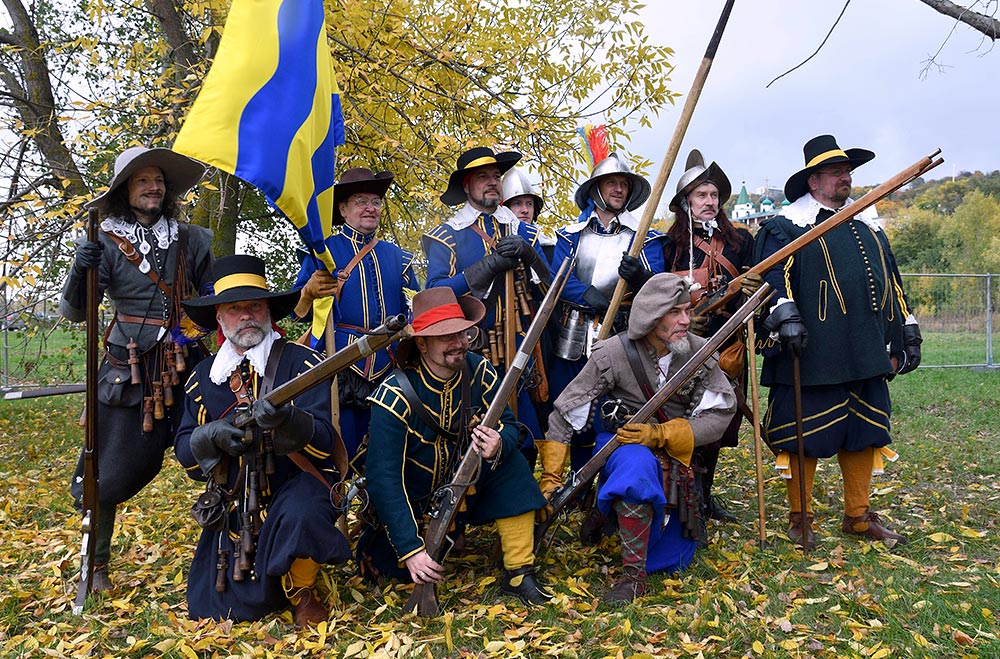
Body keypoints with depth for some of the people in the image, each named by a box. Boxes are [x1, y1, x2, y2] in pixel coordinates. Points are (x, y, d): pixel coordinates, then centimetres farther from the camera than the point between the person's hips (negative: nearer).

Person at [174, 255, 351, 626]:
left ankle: (303, 594, -6)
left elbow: (323, 442, -16)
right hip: (234, 508, 5)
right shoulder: (204, 377, 7)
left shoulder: (301, 363, -7)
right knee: (211, 609, 3)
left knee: (299, 516, -38)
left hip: (296, 488, -4)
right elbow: (185, 453, 6)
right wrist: (212, 435, -17)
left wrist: (287, 419, -37)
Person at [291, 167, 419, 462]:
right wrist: (309, 292, -17)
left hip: (388, 371, 4)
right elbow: (298, 311, 3)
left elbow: (415, 310, 19)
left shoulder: (397, 256, 16)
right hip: (339, 369, -4)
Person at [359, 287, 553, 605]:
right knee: (410, 568, -18)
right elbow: (384, 478, -28)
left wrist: (498, 446, -34)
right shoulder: (395, 396, -27)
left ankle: (519, 574, -12)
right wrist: (410, 549, -33)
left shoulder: (479, 372, -14)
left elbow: (507, 425, -7)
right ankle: (373, 542, 18)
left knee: (511, 463, -20)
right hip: (412, 500, -3)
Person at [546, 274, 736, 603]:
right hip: (620, 443, -3)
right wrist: (551, 477, -16)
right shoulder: (613, 352, -19)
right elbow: (565, 414, -15)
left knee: (674, 559, 6)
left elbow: (720, 415, -12)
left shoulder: (699, 353, -11)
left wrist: (659, 434, -26)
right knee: (637, 465, -41)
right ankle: (633, 576, -29)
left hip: (673, 455, 3)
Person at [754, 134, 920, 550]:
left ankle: (858, 516, 26)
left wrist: (907, 334, 22)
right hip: (812, 354, -7)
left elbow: (891, 282, 24)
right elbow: (772, 273, -16)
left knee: (864, 431, 12)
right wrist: (784, 313, -31)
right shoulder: (788, 227, -2)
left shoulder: (867, 226, 21)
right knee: (805, 435, 0)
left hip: (866, 356, 7)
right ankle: (800, 518, 14)